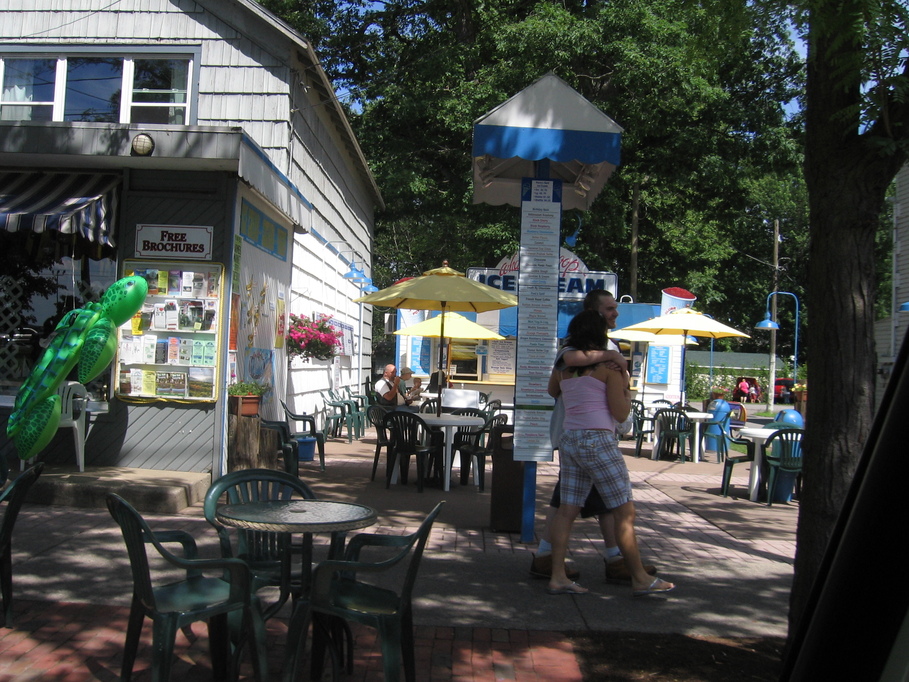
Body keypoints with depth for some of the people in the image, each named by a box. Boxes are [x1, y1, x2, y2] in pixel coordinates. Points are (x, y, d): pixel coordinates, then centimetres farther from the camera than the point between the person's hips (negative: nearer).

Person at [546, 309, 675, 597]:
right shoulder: (608, 364, -6)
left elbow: (552, 391, 33)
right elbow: (621, 414, -7)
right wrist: (626, 387, 9)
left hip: (569, 440, 7)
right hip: (598, 441, -7)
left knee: (567, 509, 7)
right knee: (624, 511, 2)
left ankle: (558, 576, 5)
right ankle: (640, 579, 9)